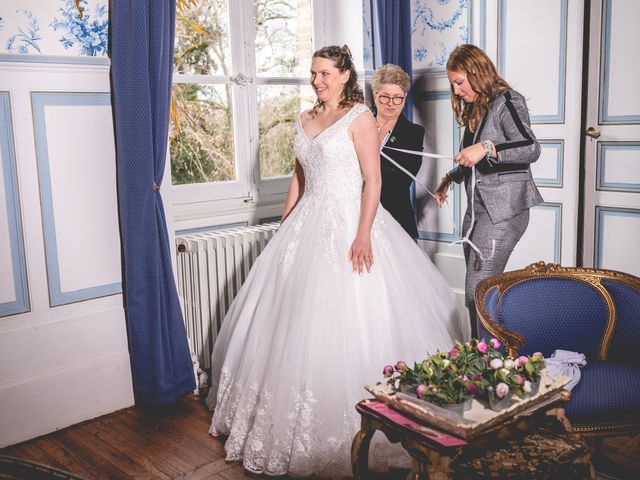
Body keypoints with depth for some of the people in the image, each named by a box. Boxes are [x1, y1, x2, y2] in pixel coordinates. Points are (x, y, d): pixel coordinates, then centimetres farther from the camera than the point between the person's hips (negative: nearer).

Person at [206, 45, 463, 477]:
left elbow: (373, 180, -12)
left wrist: (363, 234, -22)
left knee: (346, 322, -6)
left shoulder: (360, 118, -6)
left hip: (348, 224, -7)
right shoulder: (305, 120, 14)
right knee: (293, 319, 9)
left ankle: (344, 430, 9)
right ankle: (287, 420, 26)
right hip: (308, 223, 7)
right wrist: (285, 227, 15)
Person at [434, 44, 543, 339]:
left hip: (503, 210, -9)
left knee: (478, 290, -11)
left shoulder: (506, 102, -8)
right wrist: (450, 178, 18)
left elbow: (531, 148, -22)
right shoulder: (476, 109, 17)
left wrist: (487, 148, -31)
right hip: (477, 207, 9)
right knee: (478, 287, 10)